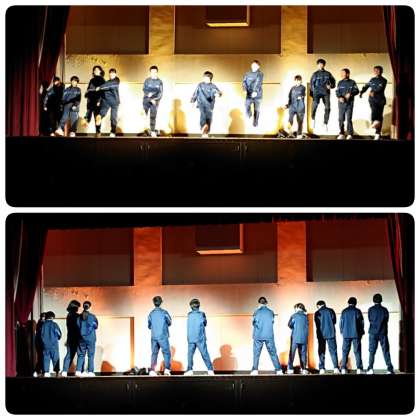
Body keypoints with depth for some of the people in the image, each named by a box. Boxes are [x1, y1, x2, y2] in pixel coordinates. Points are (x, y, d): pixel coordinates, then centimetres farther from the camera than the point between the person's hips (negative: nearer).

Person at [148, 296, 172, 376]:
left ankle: (152, 370, -2)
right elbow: (169, 323, 6)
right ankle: (167, 369, -10)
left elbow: (149, 326, 10)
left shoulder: (151, 314, 3)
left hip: (154, 337, 3)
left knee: (154, 353, 7)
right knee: (166, 353, 2)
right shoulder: (164, 312, -5)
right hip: (163, 336, -3)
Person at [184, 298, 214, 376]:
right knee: (205, 354, 1)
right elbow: (205, 323, 10)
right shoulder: (202, 314, -2)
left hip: (191, 339, 1)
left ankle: (189, 370, -5)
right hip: (200, 338, -1)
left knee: (190, 354, 5)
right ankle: (210, 369, -2)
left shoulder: (189, 315, 3)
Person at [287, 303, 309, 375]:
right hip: (304, 338, 2)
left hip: (295, 337, -2)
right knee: (303, 353, 7)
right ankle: (303, 369, 3)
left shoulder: (294, 316, -3)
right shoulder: (305, 316, 5)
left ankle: (290, 369, -5)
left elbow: (290, 325, -6)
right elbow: (307, 327, 10)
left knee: (292, 353, 2)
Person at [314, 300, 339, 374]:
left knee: (321, 352, 5)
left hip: (321, 335, 0)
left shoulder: (317, 313, -1)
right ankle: (336, 368, -8)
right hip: (331, 334, 0)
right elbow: (334, 321, 5)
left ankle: (322, 369, -1)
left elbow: (316, 324, 3)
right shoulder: (331, 311, 1)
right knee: (333, 351, 2)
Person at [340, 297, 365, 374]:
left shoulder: (344, 311, 4)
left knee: (345, 351, 5)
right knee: (357, 351, 1)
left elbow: (341, 322, 7)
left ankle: (343, 368, -1)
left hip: (346, 334, 2)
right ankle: (359, 369, -5)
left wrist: (342, 332, 18)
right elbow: (362, 322, 1)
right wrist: (361, 332, 11)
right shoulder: (357, 311, -2)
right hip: (356, 334, -2)